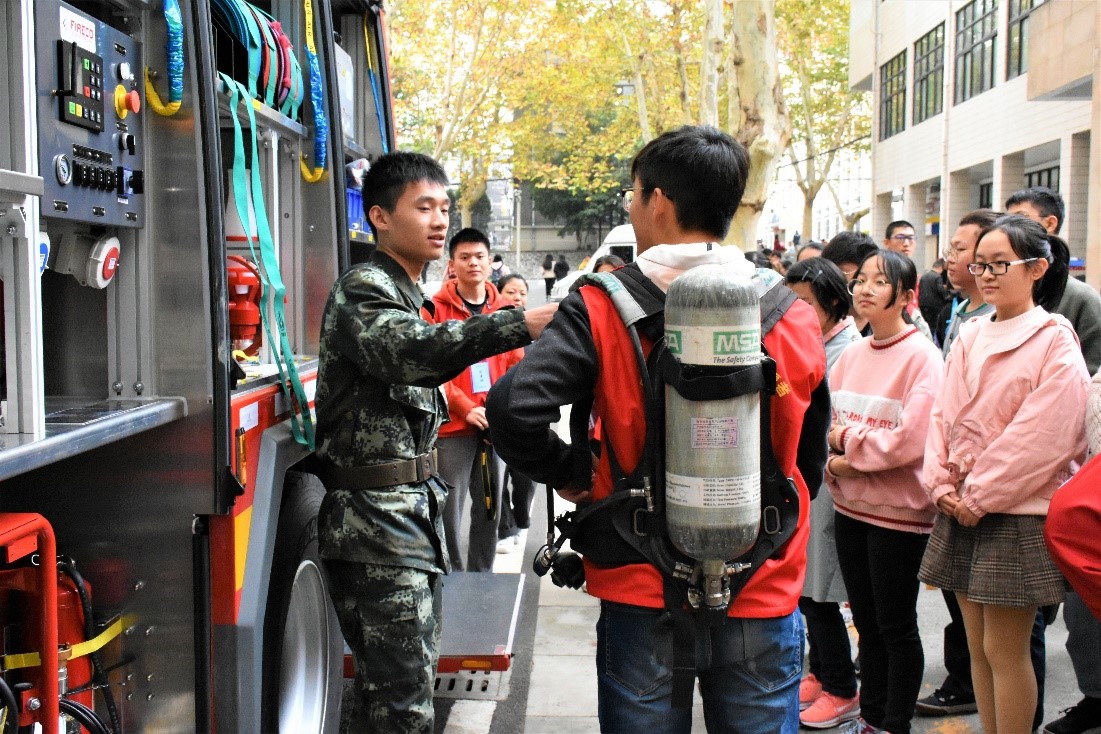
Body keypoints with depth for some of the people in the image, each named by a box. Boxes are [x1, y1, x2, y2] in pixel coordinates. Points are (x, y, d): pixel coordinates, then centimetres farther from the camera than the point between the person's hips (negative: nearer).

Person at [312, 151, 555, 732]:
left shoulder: (406, 295, 19)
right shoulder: (362, 288, -12)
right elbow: (412, 352, -33)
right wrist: (519, 324, -44)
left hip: (413, 515, 10)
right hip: (376, 523, -10)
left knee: (406, 685, 15)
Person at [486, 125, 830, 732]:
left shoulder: (601, 308, -10)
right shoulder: (795, 317, -1)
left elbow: (513, 407, -21)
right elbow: (810, 458, 8)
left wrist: (567, 473, -3)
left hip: (643, 594, -2)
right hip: (763, 594, 2)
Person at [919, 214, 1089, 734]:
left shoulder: (1054, 340, -8)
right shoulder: (970, 337, 11)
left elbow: (1044, 435, -15)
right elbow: (943, 416, 10)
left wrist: (981, 495, -14)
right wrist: (942, 485, -3)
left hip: (1017, 512, -6)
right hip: (962, 511, 6)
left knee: (1005, 649, -1)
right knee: (978, 644, 12)